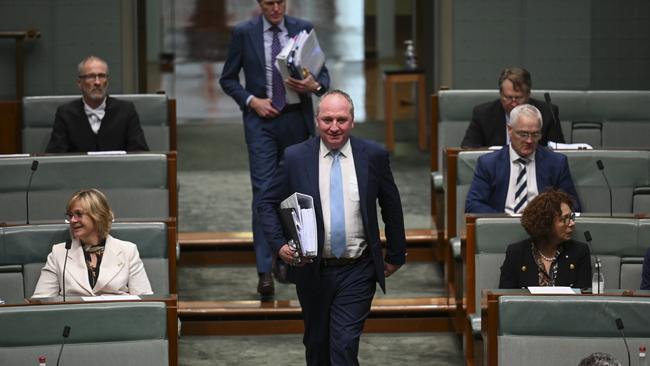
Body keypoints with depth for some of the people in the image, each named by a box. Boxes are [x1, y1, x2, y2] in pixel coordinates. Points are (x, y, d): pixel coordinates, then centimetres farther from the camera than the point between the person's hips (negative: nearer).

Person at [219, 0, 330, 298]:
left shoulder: (303, 29, 3)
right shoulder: (244, 33, -1)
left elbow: (323, 74, 6)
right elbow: (228, 79, 5)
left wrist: (314, 86, -17)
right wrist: (251, 101, -11)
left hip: (296, 119, 3)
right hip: (261, 119, -2)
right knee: (264, 192, -11)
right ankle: (265, 271, -14)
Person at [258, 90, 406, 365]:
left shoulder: (374, 156, -3)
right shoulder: (295, 157, -3)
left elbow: (391, 207, 8)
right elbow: (268, 203, 3)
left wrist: (395, 256, 13)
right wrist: (279, 244, -13)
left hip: (357, 272, -2)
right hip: (312, 272, 2)